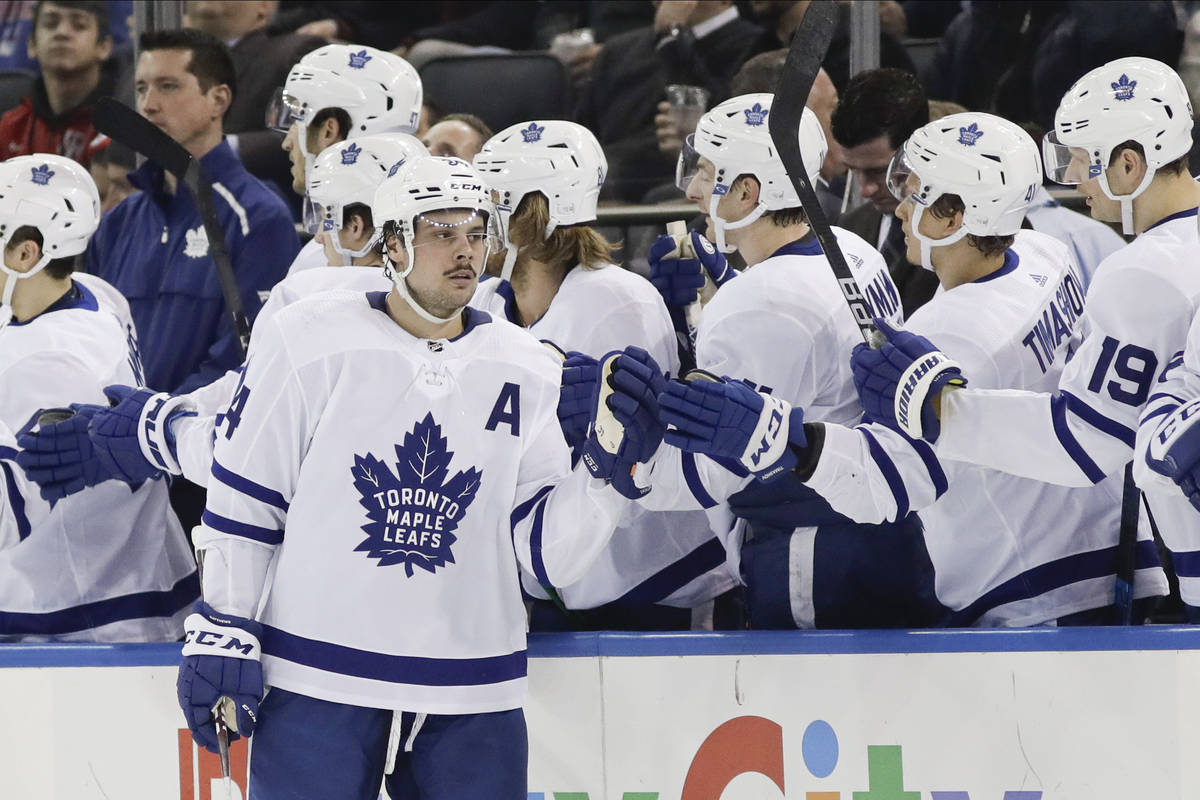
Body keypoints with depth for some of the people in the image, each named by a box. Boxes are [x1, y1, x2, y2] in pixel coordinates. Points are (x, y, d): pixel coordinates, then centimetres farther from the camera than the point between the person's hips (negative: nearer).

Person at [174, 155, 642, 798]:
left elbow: (548, 550, 1)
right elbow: (241, 500, 1)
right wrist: (220, 631, -2)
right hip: (315, 683, -3)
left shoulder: (529, 373, 6)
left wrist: (608, 468, -14)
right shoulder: (309, 341, -3)